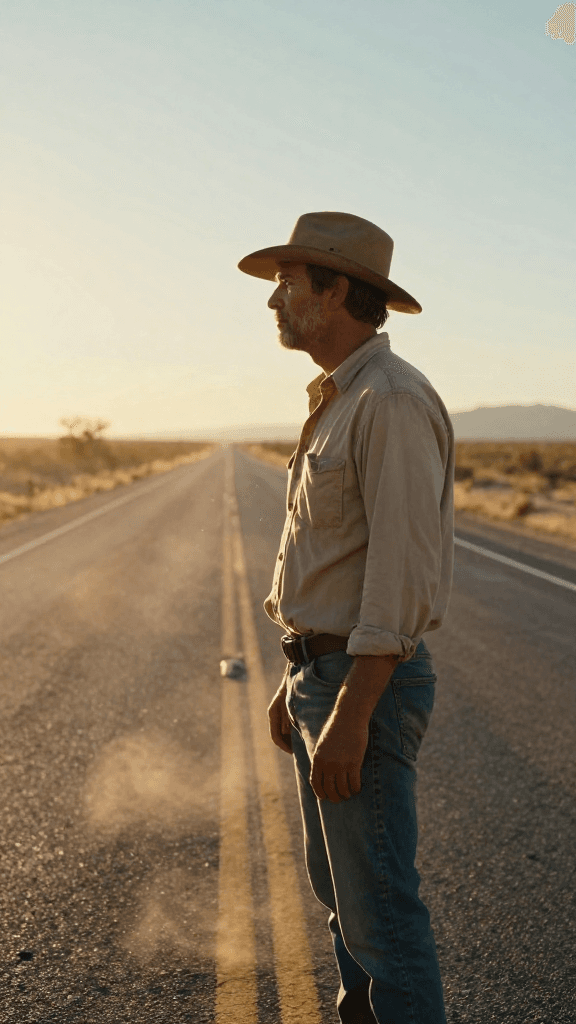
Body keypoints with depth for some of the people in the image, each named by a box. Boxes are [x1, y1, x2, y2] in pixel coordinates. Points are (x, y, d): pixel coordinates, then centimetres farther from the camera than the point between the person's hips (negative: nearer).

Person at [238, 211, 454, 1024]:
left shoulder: (392, 400, -18)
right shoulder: (342, 403, 14)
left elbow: (403, 572, -24)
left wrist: (349, 716, -25)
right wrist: (299, 680, 20)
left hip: (369, 686, -10)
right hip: (328, 675, 10)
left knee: (378, 908, -1)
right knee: (339, 885, 20)